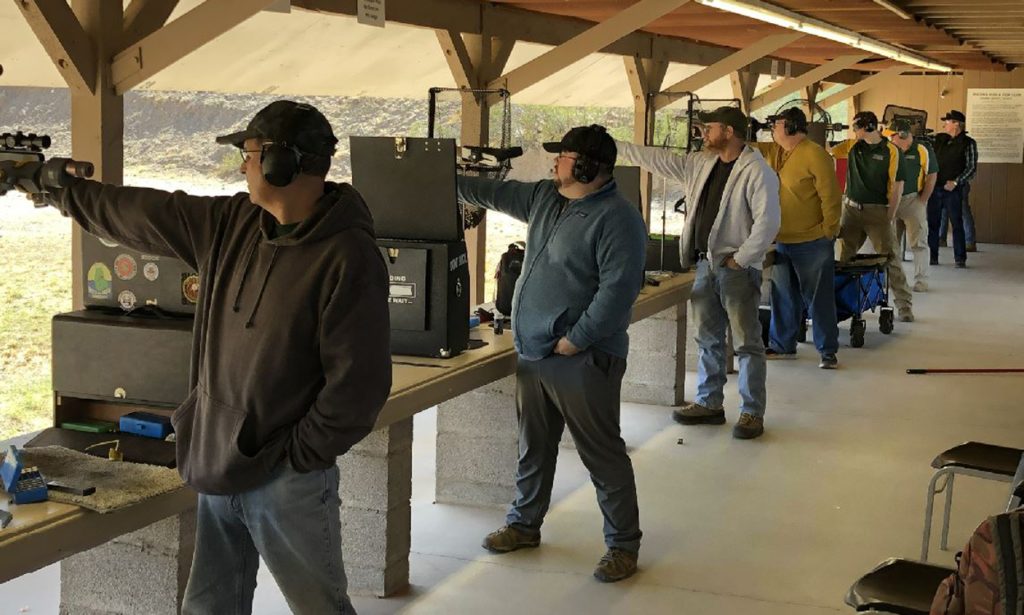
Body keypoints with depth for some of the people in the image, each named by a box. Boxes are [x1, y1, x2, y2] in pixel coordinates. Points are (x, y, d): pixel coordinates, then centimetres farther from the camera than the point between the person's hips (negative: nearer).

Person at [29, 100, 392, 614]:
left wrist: (297, 456, -15)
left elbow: (358, 382, -20)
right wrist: (59, 190, 26)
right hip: (217, 465, 8)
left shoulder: (348, 258, -19)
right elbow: (145, 215, 18)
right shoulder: (229, 224, 4)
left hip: (287, 482, -7)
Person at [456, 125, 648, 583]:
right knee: (533, 447, 21)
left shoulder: (618, 219, -16)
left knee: (603, 454, 0)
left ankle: (623, 544, 12)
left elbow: (618, 290, -23)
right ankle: (524, 524, 36)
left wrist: (573, 341, -22)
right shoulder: (545, 197, 11)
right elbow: (494, 193, 23)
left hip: (581, 361, -8)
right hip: (532, 353, 9)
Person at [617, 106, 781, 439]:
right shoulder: (701, 164, 11)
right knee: (707, 339, 15)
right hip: (705, 264, 8)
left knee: (747, 342, -2)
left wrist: (740, 260, -17)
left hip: (737, 269, -8)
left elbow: (767, 222, -18)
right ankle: (709, 404, 26)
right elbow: (659, 159, 16)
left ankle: (752, 413, 4)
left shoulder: (757, 172, -13)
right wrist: (616, 145, 15)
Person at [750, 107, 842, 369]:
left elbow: (830, 197, -15)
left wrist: (828, 233, -14)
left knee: (819, 298, 2)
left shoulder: (815, 155, -15)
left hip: (812, 242, -8)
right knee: (783, 297, 16)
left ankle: (828, 351, 10)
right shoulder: (772, 152, 8)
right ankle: (781, 345, 27)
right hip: (781, 240, 8)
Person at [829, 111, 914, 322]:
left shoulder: (891, 151, -9)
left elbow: (897, 186, -9)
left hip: (877, 211, -5)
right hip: (851, 208, 5)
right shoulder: (853, 145, 6)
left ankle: (905, 304, 0)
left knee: (889, 257, -6)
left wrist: (889, 218, -10)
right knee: (844, 257, 10)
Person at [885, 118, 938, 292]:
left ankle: (921, 280, 3)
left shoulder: (922, 150, -7)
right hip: (893, 201, 5)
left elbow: (932, 177, -7)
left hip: (913, 201, -5)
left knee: (918, 243, -2)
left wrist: (922, 202, -10)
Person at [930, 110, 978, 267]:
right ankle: (931, 256, 12)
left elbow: (972, 168, -6)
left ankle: (960, 258, 3)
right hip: (935, 187, 5)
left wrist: (955, 182, -14)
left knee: (957, 223, -1)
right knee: (932, 223, 5)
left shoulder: (968, 143, -3)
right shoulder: (939, 139, 10)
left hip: (953, 189, -5)